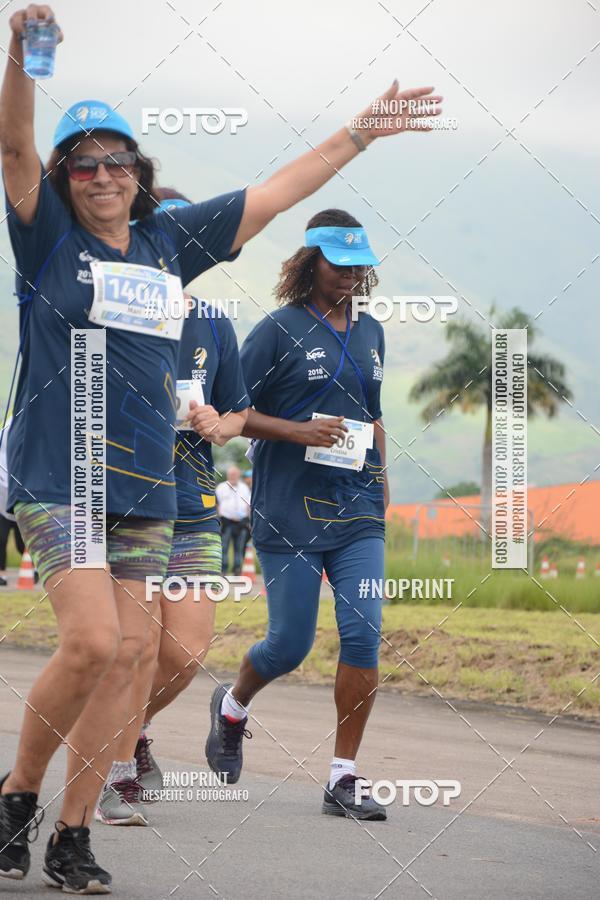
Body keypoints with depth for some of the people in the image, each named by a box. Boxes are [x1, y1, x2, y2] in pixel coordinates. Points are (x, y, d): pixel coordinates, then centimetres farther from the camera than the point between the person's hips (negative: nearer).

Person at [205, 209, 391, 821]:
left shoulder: (370, 332, 13)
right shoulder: (279, 331, -5)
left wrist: (381, 485, 17)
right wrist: (297, 431, -17)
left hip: (358, 511, 4)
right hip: (289, 512, -4)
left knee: (363, 635, -8)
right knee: (290, 643, 0)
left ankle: (343, 780, -2)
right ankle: (234, 704, 34)